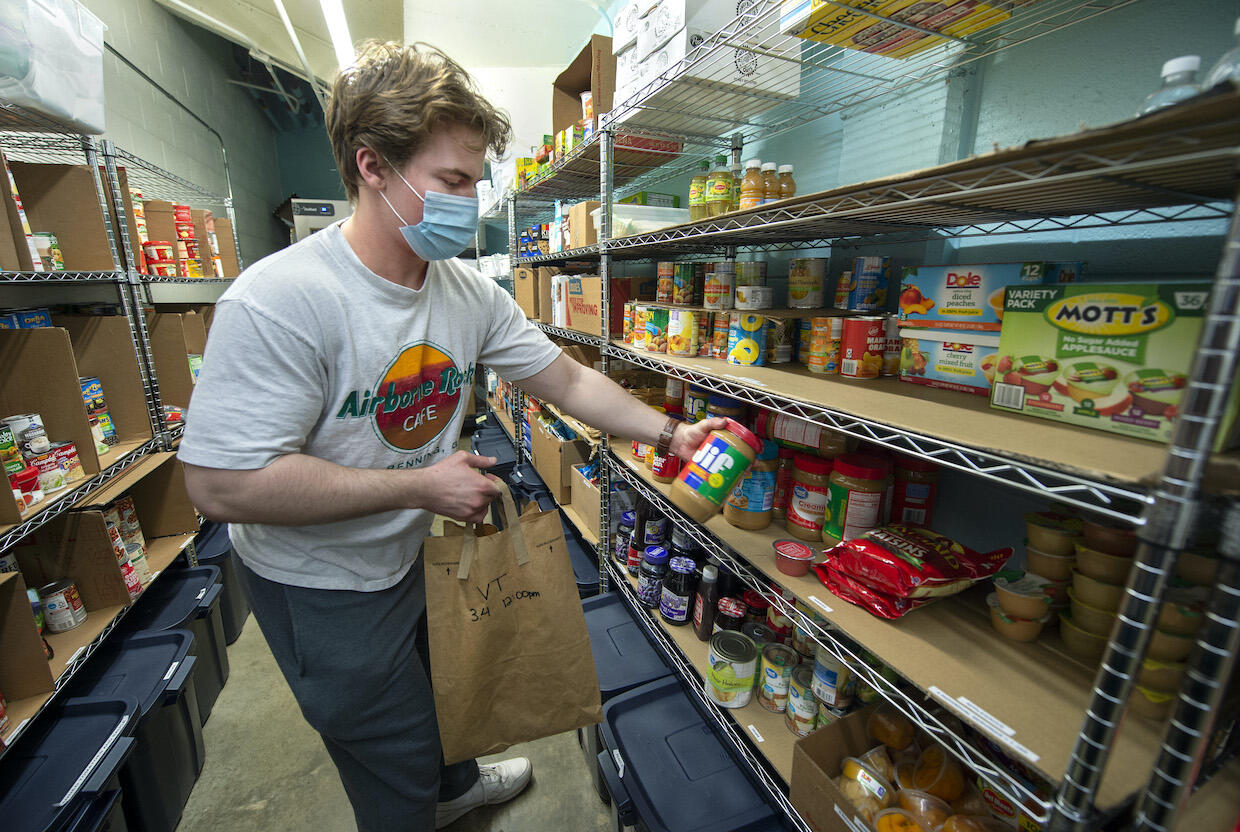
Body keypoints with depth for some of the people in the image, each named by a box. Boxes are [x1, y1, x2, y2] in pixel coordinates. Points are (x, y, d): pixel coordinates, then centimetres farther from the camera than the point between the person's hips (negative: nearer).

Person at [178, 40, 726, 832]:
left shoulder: (472, 292, -10)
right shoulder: (279, 302, -29)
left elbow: (569, 381, -7)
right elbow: (223, 486, -28)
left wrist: (670, 433, -14)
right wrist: (420, 485, -27)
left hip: (422, 552, 7)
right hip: (325, 587, -6)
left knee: (440, 695, 34)